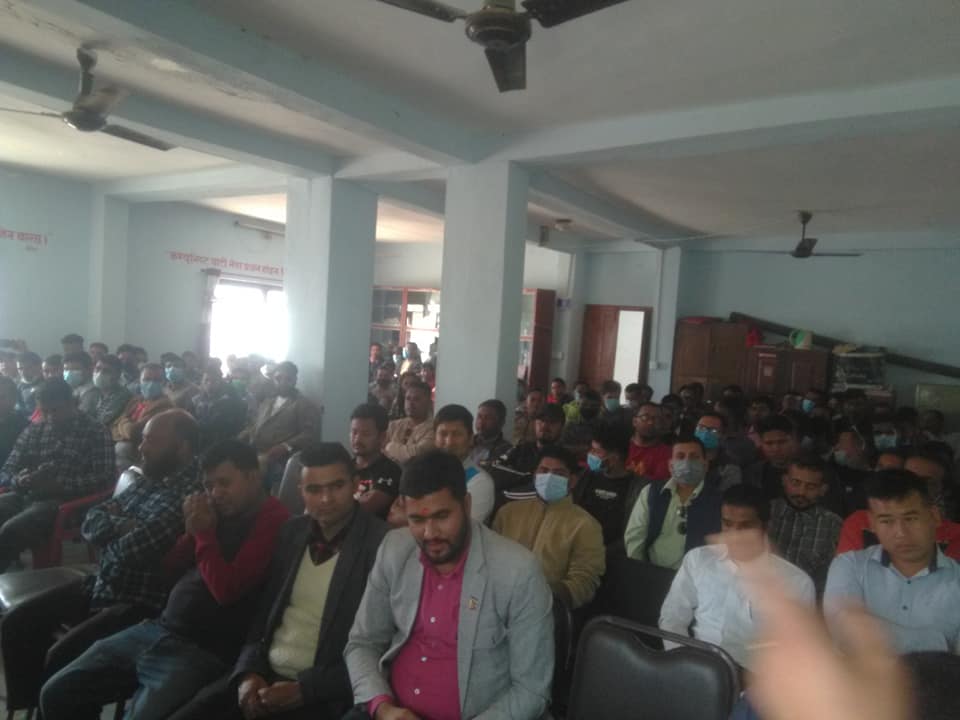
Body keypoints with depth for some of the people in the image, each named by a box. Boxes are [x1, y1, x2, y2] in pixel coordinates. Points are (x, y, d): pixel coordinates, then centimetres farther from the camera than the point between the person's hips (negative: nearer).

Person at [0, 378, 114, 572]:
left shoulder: (95, 432, 0)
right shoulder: (33, 430, 16)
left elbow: (103, 478, -8)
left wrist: (57, 483, -20)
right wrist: (18, 481, -10)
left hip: (63, 501, -5)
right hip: (24, 496, 6)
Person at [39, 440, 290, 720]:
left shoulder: (272, 520, -14)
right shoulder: (218, 510, 11)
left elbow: (226, 589, -20)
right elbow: (169, 568, 17)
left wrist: (204, 534, -9)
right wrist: (192, 532, -1)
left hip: (201, 651, -8)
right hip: (157, 629, 8)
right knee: (56, 694, 8)